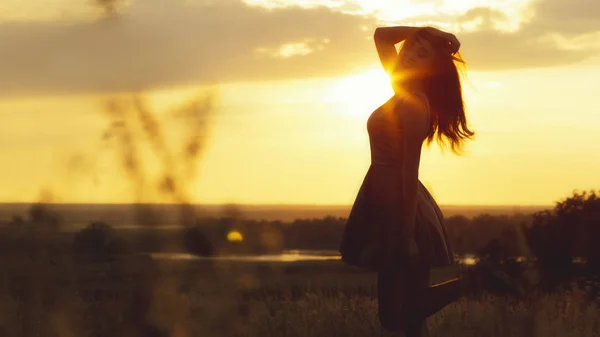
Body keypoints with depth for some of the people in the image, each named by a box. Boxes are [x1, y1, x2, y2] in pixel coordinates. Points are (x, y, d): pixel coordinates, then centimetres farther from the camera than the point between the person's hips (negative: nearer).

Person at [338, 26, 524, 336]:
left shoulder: (413, 102, -16)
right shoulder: (405, 91, 9)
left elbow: (409, 170, -20)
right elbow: (381, 35, 19)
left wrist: (408, 234, -22)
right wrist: (423, 33, 7)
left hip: (400, 208, -9)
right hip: (391, 204, 9)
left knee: (404, 309, -6)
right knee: (402, 307, 8)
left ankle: (477, 277, -1)